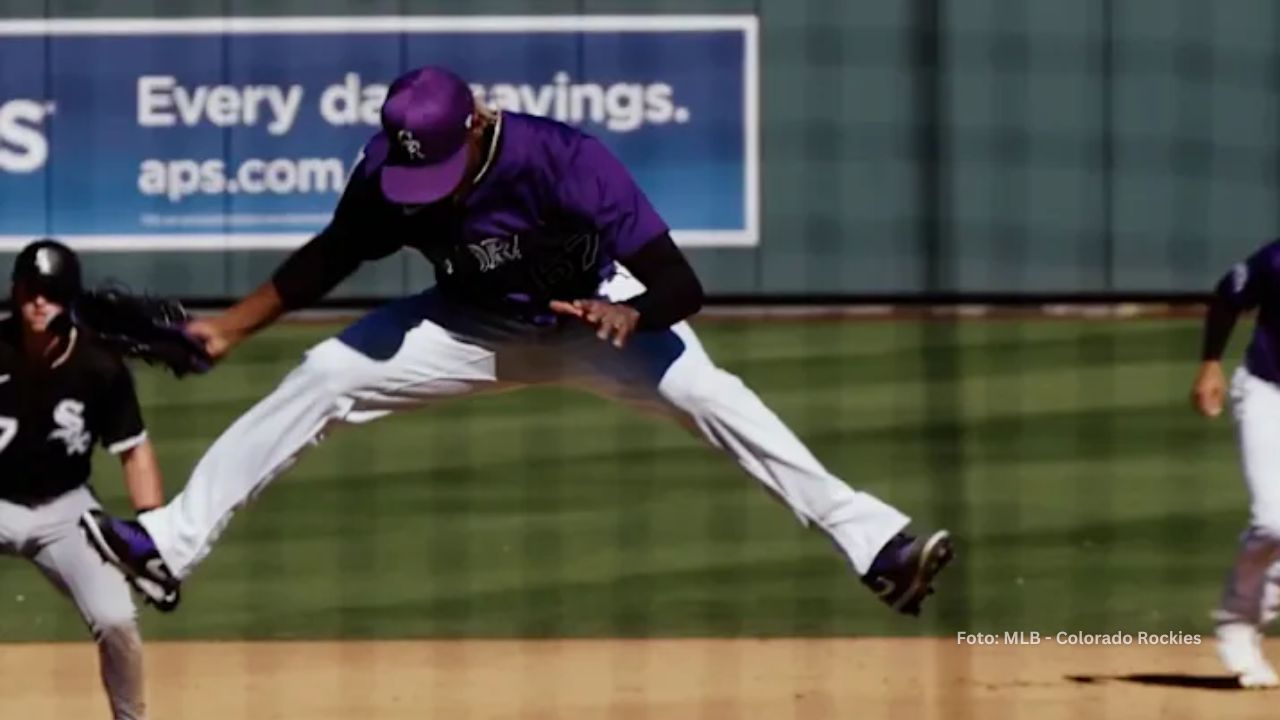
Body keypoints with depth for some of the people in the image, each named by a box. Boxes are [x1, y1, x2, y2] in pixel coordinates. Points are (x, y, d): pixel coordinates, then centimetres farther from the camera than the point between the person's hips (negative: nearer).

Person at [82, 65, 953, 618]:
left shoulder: (564, 160, -36)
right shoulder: (386, 177, -23)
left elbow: (680, 284, -37)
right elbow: (330, 258, -2)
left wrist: (627, 316, -58)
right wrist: (231, 327, -6)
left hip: (596, 312, -4)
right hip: (479, 327, 4)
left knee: (707, 393, -30)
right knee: (321, 378, -11)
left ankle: (874, 542, -37)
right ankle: (171, 542, -5)